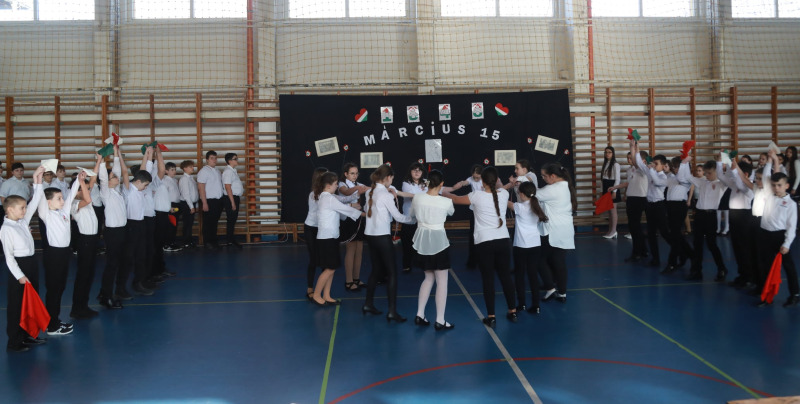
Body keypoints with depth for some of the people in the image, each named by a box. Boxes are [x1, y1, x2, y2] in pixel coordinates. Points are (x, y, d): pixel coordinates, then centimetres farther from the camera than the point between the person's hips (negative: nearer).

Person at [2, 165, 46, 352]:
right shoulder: (6, 229, -14)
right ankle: (14, 342, 10)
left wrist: (37, 181, 0)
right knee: (16, 306, 1)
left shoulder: (23, 221, 7)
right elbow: (9, 256, -16)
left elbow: (35, 202, 7)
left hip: (31, 263, 8)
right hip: (18, 266, -8)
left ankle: (29, 334, 28)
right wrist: (19, 275, -18)